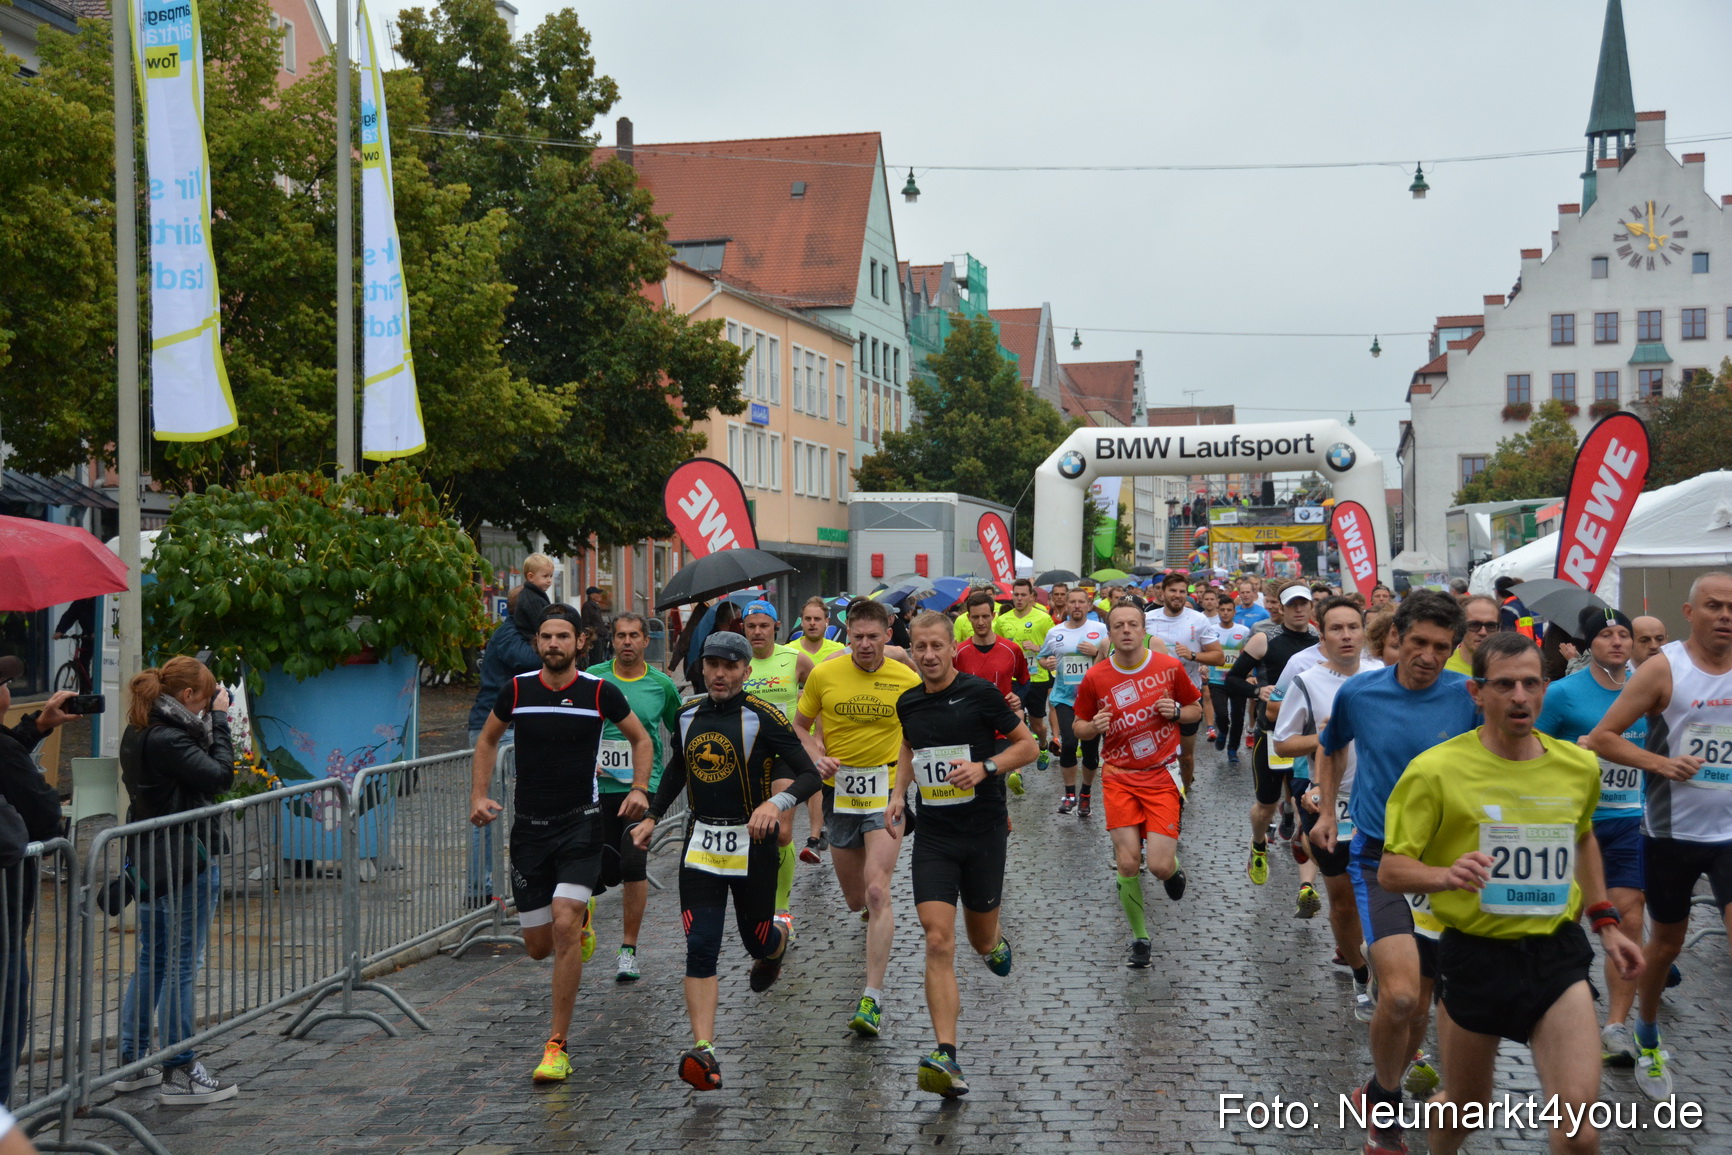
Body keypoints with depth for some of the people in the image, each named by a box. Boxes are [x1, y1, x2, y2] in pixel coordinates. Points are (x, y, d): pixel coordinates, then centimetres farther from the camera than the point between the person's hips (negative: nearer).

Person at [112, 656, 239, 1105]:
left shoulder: (137, 734, 10)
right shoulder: (168, 739, -20)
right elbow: (220, 776, -22)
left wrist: (209, 724, 2)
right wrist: (218, 721, -14)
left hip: (148, 862, 10)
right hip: (185, 864, -10)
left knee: (151, 961, 18)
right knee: (183, 965, -2)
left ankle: (132, 1063, 25)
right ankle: (178, 1074, 3)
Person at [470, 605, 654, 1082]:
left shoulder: (600, 692, -5)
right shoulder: (517, 690, 0)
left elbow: (641, 739, 9)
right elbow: (488, 739, 18)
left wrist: (640, 789, -6)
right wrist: (479, 795, 6)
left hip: (580, 823, -3)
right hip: (528, 827, 3)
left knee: (564, 926, -19)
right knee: (537, 946, 6)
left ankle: (557, 1046, -9)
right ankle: (583, 916, 44)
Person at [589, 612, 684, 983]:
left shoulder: (662, 685, 2)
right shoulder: (593, 678, 1)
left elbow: (680, 731, 15)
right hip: (599, 787, 1)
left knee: (634, 864, -13)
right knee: (607, 873, -2)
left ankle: (628, 950, -1)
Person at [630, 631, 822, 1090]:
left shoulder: (763, 718, -11)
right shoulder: (688, 716, 6)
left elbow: (810, 776, -14)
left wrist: (776, 803, -32)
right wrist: (652, 818, 20)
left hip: (752, 843, -3)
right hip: (701, 842, 3)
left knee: (758, 942, 11)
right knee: (700, 949, -9)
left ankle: (780, 937, 50)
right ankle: (703, 1051, -12)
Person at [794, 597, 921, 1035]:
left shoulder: (908, 680, -5)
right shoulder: (823, 674, -4)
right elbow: (800, 726, 8)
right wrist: (818, 757, -11)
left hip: (887, 791, -2)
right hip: (839, 791, 2)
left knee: (877, 891, -18)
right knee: (855, 899, 14)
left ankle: (873, 997, -16)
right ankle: (876, 913, 54)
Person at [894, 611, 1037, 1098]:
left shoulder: (981, 693, -8)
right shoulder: (908, 702, 6)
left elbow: (1028, 746, -2)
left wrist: (985, 767, -18)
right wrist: (900, 791, 11)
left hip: (984, 832, -2)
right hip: (932, 835, 2)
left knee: (980, 940, 11)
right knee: (938, 940, -12)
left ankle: (995, 944, 52)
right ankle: (946, 1058, -17)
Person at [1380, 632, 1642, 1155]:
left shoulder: (1579, 766, 3)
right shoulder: (1435, 769, -12)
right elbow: (1391, 869, -11)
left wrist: (1605, 923, 18)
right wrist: (1447, 875, -31)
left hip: (1558, 954, 3)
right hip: (1474, 955, -2)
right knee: (1465, 1108, 15)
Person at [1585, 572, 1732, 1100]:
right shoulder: (1664, 668, -10)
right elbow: (1601, 738, -10)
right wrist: (1660, 763, -21)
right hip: (1671, 832, -1)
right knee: (1666, 942, 15)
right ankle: (1647, 1037, 38)